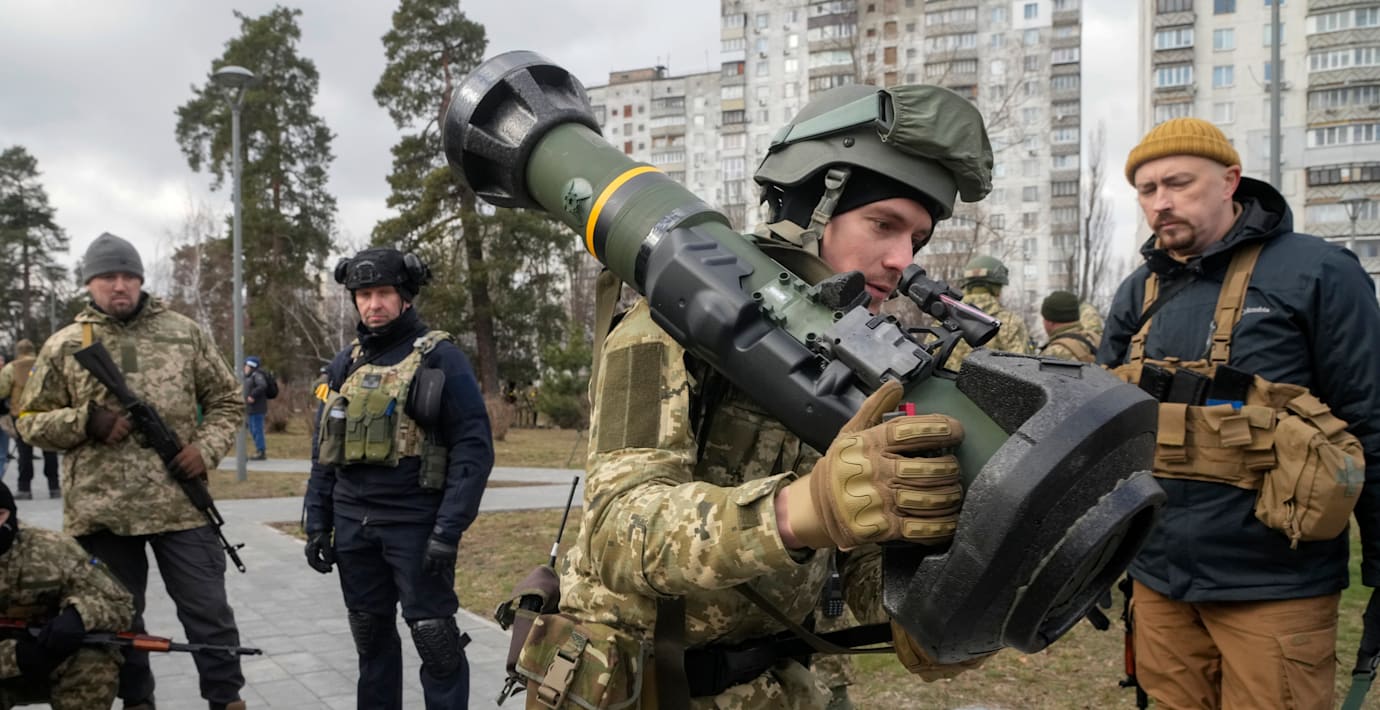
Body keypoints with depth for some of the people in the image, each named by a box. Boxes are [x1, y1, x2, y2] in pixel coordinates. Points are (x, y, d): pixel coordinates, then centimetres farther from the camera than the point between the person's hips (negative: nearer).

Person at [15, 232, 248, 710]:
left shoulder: (185, 333, 5)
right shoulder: (64, 346, 4)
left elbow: (227, 399, 10)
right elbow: (30, 421, 7)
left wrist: (208, 446, -7)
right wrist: (86, 421, -11)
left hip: (180, 504, -1)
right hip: (100, 511, 1)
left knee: (207, 609, 4)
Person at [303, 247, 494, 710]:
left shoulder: (440, 358, -7)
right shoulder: (345, 365, 11)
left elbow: (473, 448, -13)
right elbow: (324, 452, 16)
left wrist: (449, 530, -19)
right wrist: (317, 524, 9)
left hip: (416, 525, -5)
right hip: (354, 526, 6)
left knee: (435, 639, -2)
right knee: (371, 637, 14)